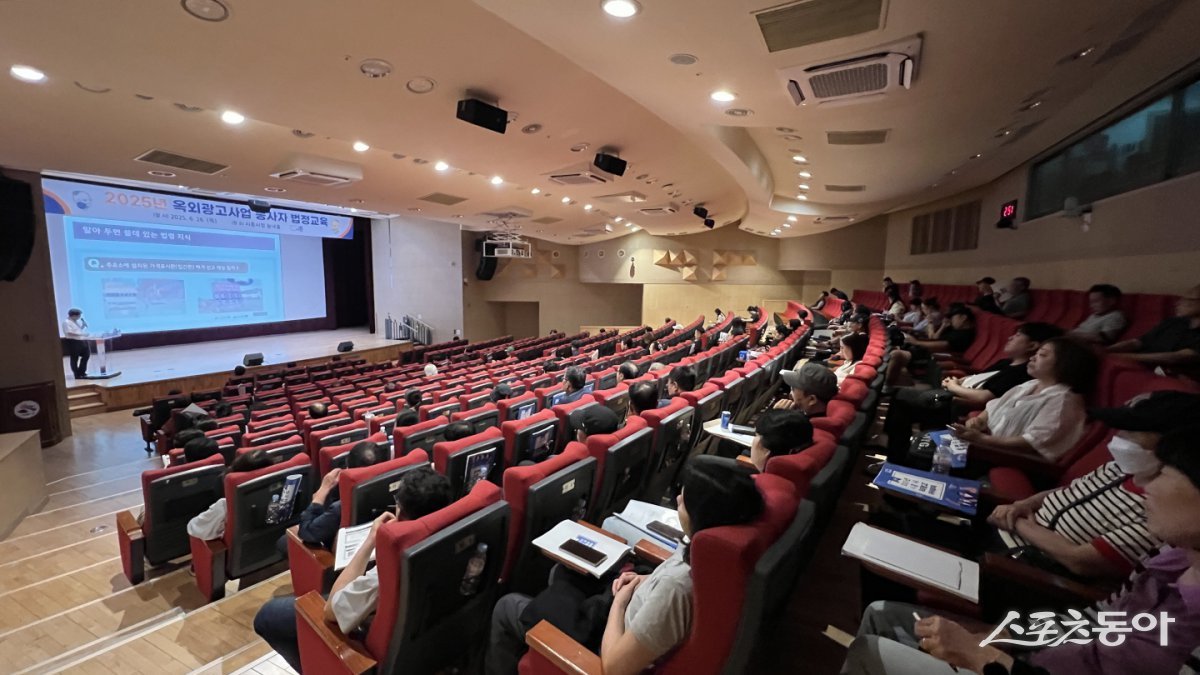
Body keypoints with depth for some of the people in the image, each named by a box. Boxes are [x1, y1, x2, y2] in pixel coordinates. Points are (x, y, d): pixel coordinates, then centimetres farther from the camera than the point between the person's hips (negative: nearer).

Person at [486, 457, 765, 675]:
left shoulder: (676, 586, -41)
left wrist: (619, 602, -15)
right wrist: (648, 581, -5)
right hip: (634, 626, 7)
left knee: (507, 607, 11)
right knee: (562, 572, 26)